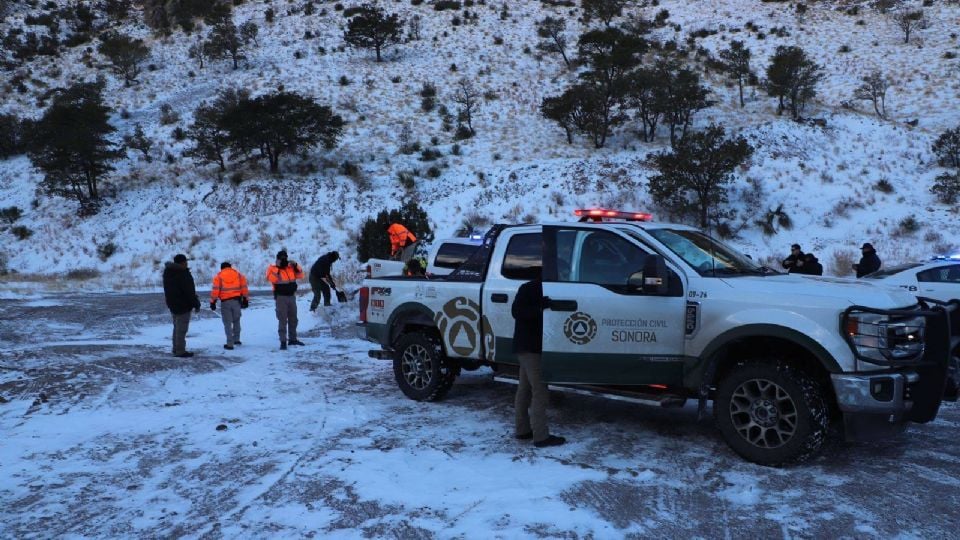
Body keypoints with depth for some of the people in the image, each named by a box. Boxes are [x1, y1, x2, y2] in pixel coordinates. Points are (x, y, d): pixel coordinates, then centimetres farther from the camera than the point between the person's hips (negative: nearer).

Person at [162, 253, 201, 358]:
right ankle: (180, 351, -2)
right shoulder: (183, 274, -21)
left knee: (177, 327, 19)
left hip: (172, 304, 9)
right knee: (181, 329, -4)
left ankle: (176, 349, 26)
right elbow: (190, 292, -21)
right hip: (183, 305, -9)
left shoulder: (167, 272, 9)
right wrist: (196, 304, -11)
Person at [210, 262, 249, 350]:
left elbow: (215, 290, -4)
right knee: (236, 320, 21)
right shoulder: (239, 275, 8)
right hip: (236, 301, 2)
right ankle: (236, 339, 23)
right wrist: (245, 299, 13)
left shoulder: (218, 277, 2)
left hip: (225, 302, -2)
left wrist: (212, 302, 2)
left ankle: (230, 344, 0)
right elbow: (244, 288, 7)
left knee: (227, 323, 2)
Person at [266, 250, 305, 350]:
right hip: (281, 297, -6)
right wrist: (277, 267, -25)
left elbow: (300, 275, 5)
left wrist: (296, 266, -7)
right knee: (282, 320, -8)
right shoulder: (273, 268, -6)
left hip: (292, 296, 6)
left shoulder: (291, 267, 9)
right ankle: (283, 341, -6)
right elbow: (270, 278, -23)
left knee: (293, 319, 15)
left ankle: (292, 339, 28)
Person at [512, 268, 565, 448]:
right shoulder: (529, 288, -11)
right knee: (540, 391, -11)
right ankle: (541, 436, -10)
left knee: (525, 389, 13)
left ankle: (522, 429, 21)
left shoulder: (541, 290, 17)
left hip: (532, 346, 10)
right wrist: (541, 308, -32)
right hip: (530, 347, -10)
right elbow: (517, 311, -22)